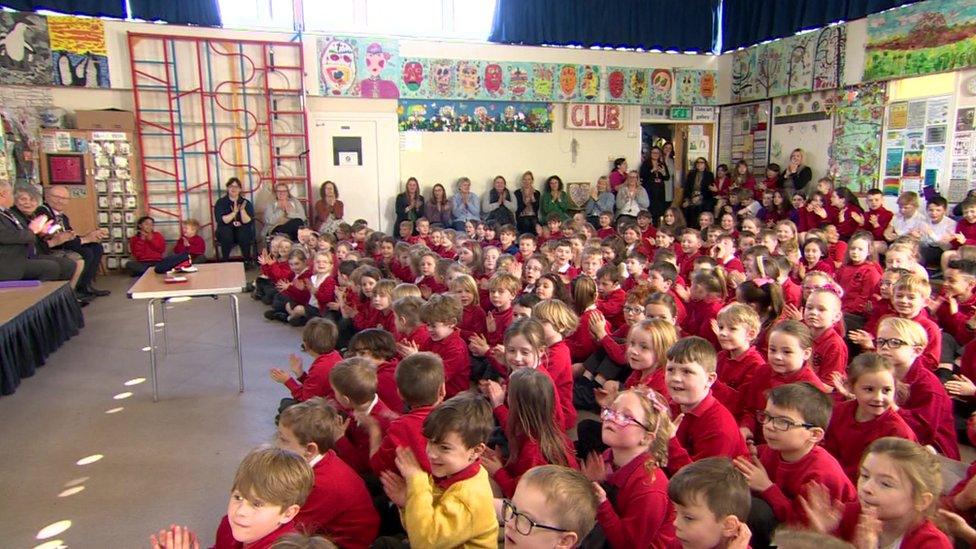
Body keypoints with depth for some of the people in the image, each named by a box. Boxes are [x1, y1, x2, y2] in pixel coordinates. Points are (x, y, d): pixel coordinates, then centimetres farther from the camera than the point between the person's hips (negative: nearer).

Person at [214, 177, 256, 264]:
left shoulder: (246, 203, 2)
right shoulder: (220, 202, 1)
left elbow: (248, 222, -10)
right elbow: (220, 220, -14)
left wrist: (242, 210, -26)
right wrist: (234, 212, -25)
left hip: (243, 231, 0)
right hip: (225, 232, 0)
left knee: (244, 232, -33)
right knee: (226, 231, -33)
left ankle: (248, 260, -18)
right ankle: (225, 261, -21)